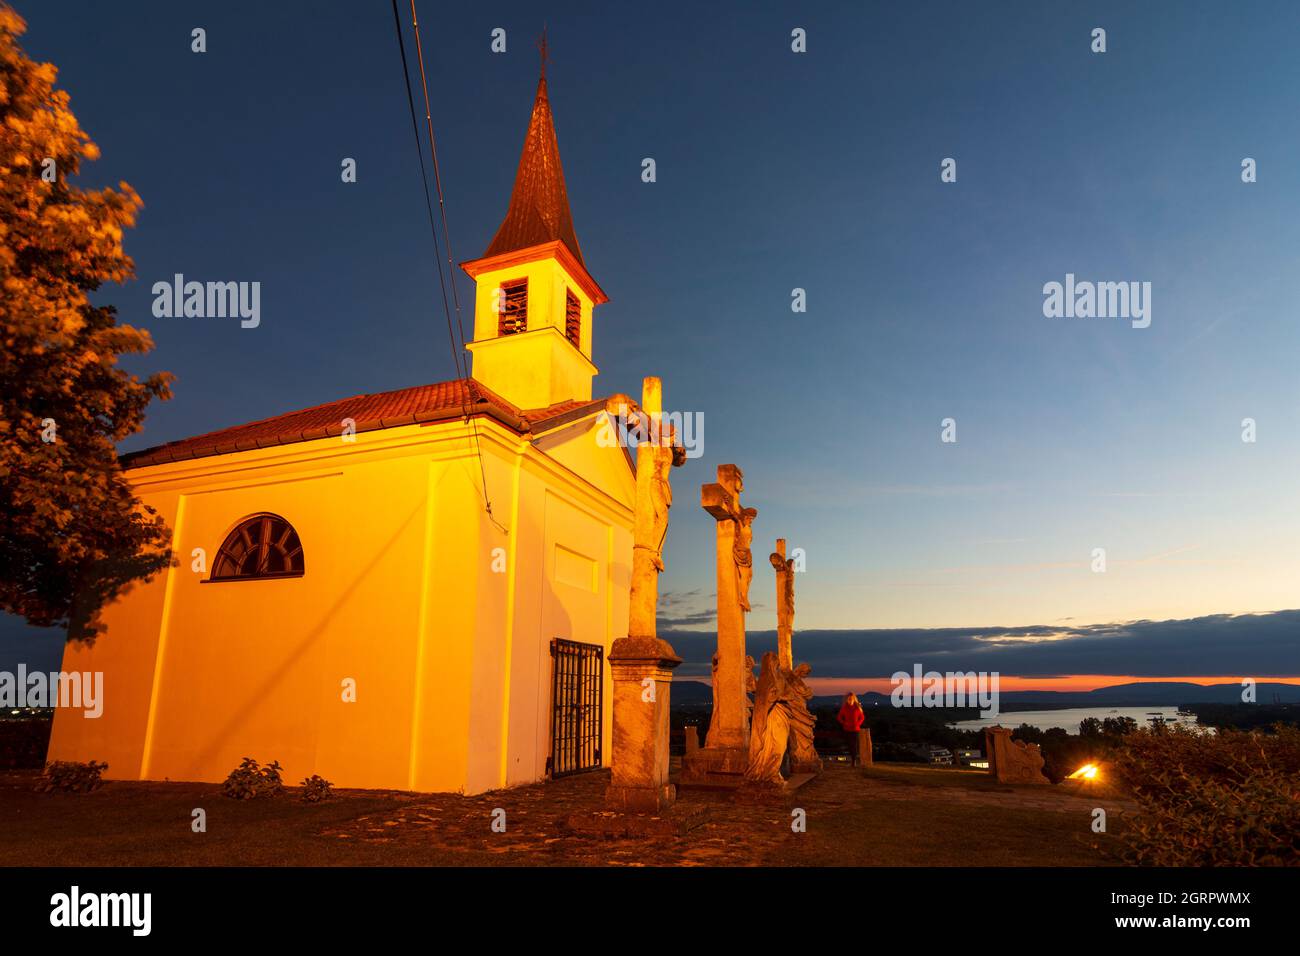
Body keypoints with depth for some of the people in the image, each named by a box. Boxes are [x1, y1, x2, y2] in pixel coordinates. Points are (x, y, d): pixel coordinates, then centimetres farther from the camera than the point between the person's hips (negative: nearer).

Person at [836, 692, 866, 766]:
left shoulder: (857, 708, 0)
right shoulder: (844, 708, 1)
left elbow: (862, 717, 10)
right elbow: (839, 717, 10)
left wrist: (858, 724, -4)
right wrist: (844, 723, -4)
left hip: (855, 729, -1)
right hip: (847, 730, 1)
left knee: (854, 745, -8)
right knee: (850, 745, 2)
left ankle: (854, 761, -4)